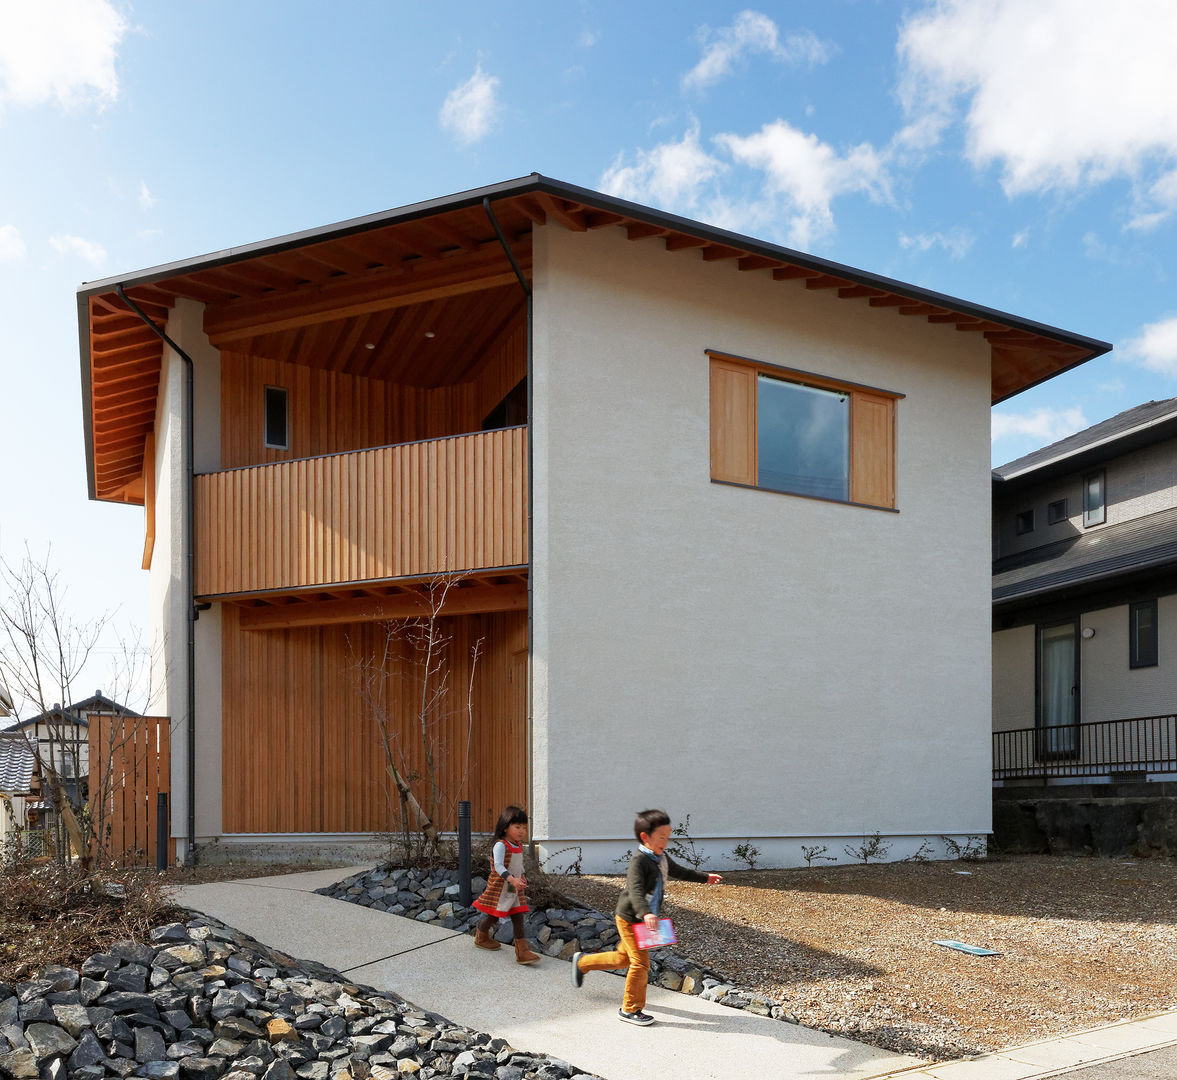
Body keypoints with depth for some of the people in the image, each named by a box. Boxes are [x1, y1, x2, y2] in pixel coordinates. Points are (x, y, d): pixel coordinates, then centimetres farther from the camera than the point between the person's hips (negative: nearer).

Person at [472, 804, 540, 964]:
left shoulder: (519, 846, 9)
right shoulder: (500, 845, -19)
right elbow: (498, 866, -30)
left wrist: (522, 878, 8)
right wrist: (512, 879, -41)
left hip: (515, 889, 7)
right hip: (500, 887, -7)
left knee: (518, 917, -1)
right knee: (493, 915, 8)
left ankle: (522, 951, -6)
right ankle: (481, 936, 37)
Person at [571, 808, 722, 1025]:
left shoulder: (661, 858, 4)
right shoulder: (639, 861, -24)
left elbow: (677, 871, 24)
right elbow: (635, 890, -38)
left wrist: (705, 877, 33)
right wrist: (646, 913, -54)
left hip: (642, 920, 9)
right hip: (629, 919, -9)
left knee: (623, 958, 21)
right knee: (641, 962, -7)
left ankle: (582, 961, 42)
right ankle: (630, 1009, 8)